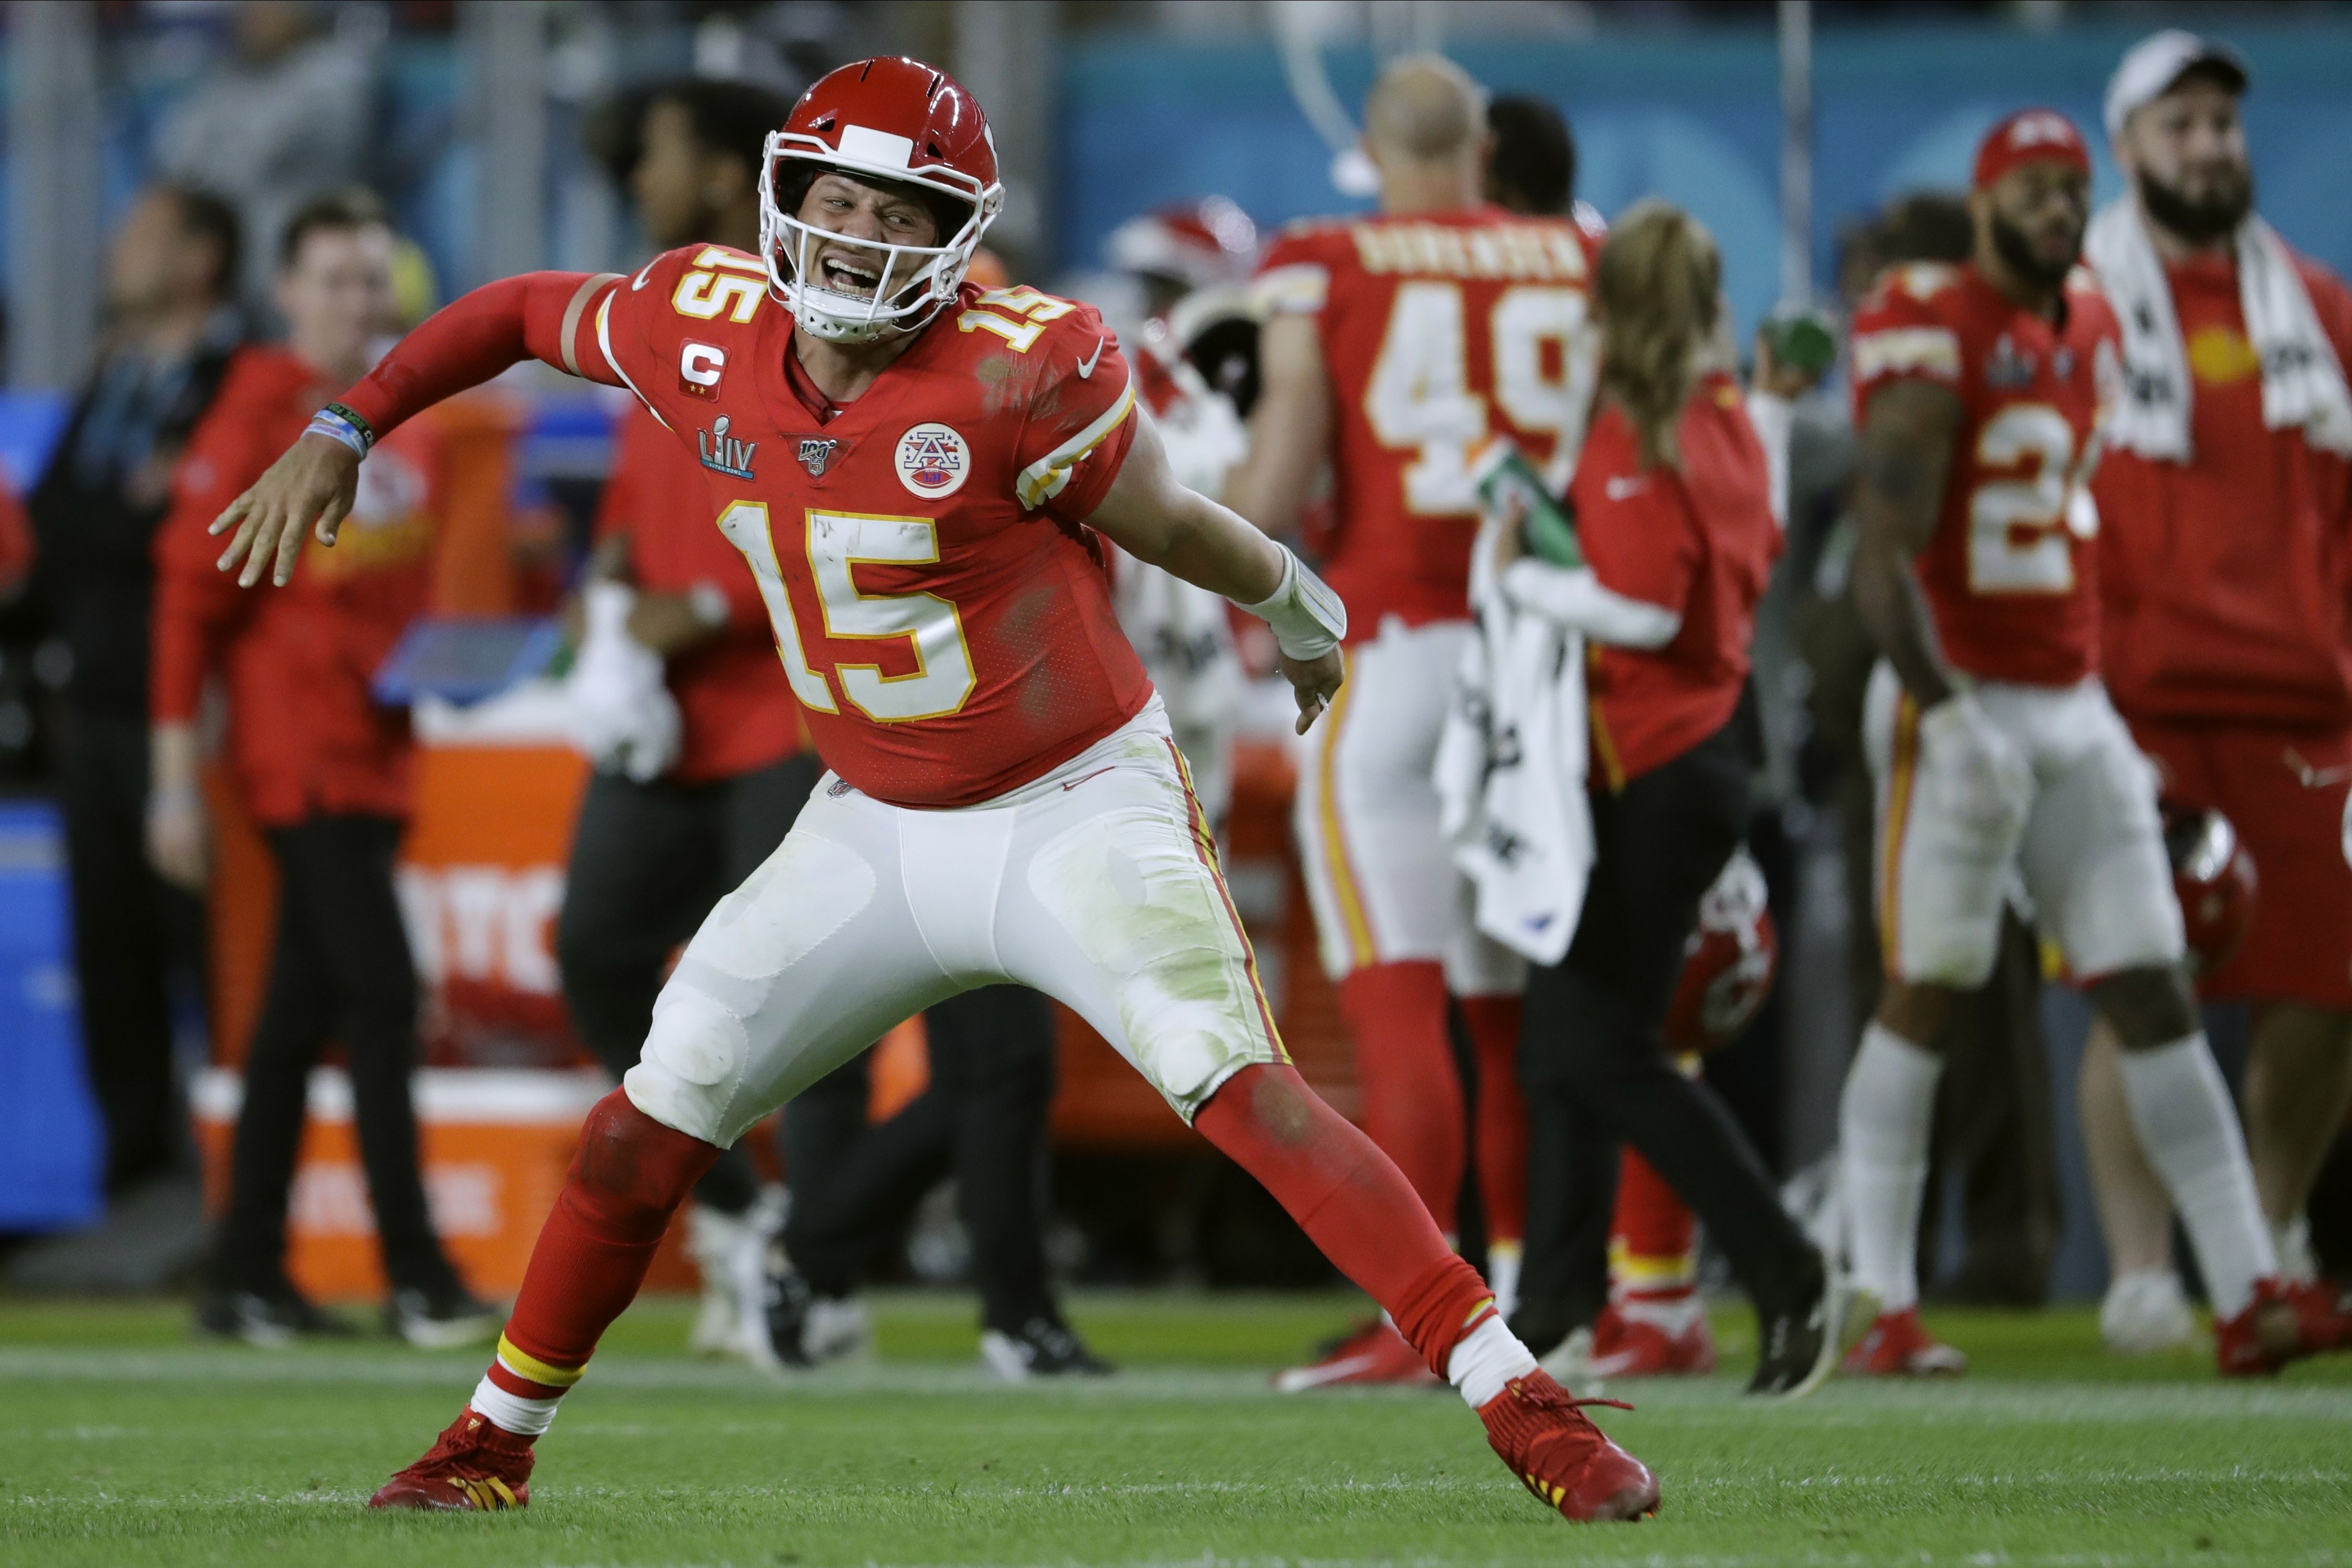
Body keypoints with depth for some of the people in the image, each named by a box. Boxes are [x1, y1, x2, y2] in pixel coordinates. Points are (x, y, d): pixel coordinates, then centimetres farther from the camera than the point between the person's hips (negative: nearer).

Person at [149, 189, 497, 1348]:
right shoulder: (258, 415, -9)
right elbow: (189, 593, -10)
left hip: (375, 751, 7)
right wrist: (175, 778, -12)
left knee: (302, 1011, 10)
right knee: (381, 1000, -12)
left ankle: (245, 1275, 15)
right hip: (299, 752, -7)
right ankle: (416, 1276, -10)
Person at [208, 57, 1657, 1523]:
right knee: (657, 1114, 4)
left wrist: (1294, 602, 10)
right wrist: (340, 434, 9)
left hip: (1078, 811, -5)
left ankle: (1521, 1401, -23)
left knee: (1239, 1086, -23)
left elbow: (1171, 526, -6)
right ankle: (497, 1442, 23)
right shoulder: (710, 331, -8)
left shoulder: (1021, 372, -23)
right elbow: (522, 315, 12)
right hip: (876, 833, 5)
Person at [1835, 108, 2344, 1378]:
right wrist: (1943, 707, -27)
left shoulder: (2086, 331, 13)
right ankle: (1884, 1310, 1)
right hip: (1963, 702, -7)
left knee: (2156, 999, 3)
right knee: (1925, 998, -4)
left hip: (2073, 708, 7)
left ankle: (2247, 1297, 2)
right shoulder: (1933, 340, -12)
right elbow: (1884, 556, -19)